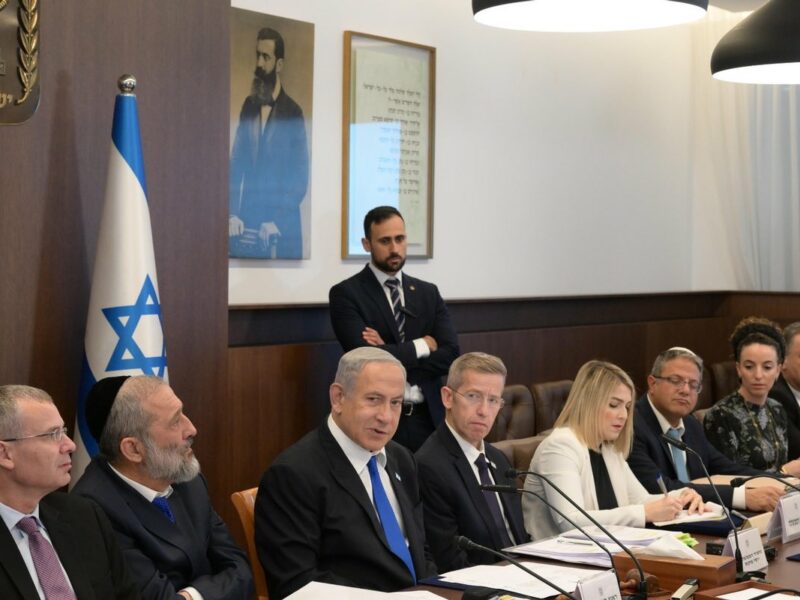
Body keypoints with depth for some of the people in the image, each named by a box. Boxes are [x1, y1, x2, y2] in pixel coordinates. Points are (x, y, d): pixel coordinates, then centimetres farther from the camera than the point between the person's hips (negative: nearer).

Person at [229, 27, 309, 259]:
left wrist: (277, 221, -13)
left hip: (281, 227, -4)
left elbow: (300, 178, -5)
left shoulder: (292, 113, -5)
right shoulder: (249, 105, 10)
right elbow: (237, 163, 9)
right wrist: (233, 213, -3)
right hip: (247, 221, 4)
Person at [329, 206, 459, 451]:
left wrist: (389, 355, -12)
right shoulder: (346, 294, -4)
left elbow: (450, 355, -2)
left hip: (427, 419, 4)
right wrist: (422, 346, -7)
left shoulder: (428, 292, 10)